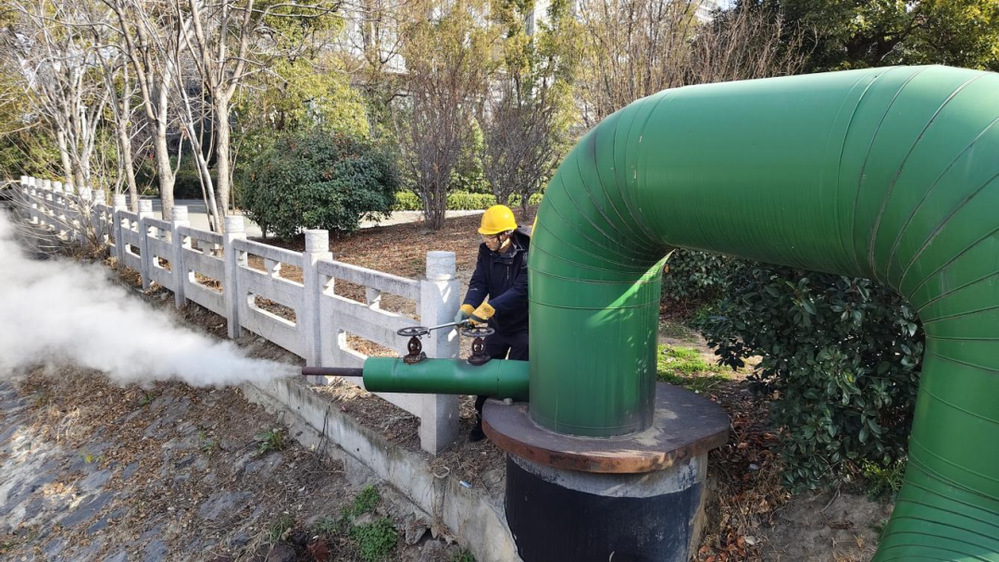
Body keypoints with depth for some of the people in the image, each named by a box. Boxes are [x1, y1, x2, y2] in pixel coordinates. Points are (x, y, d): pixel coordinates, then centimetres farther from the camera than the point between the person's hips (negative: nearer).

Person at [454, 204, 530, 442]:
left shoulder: (527, 255, -24)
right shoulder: (486, 252, -6)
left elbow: (522, 290, -32)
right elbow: (478, 283, -10)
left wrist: (487, 308, -38)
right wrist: (466, 307, -29)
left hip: (523, 325, -5)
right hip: (497, 323, 6)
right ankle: (482, 420, 28)